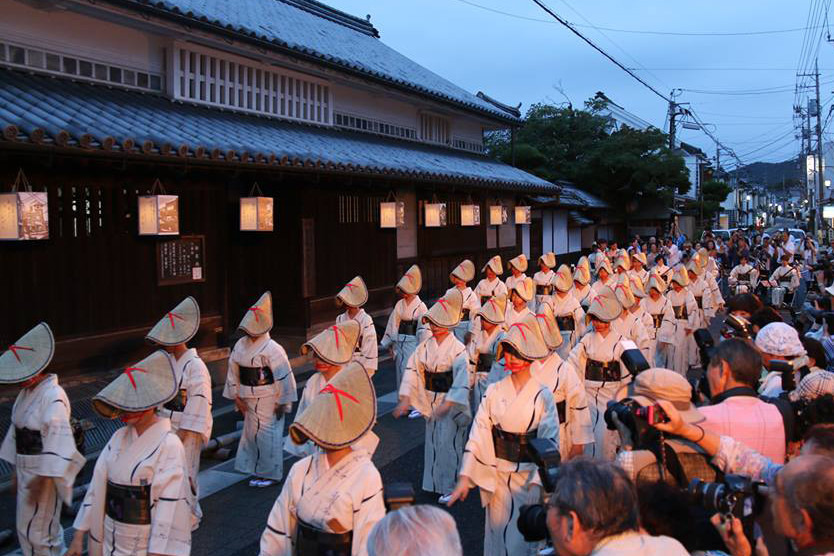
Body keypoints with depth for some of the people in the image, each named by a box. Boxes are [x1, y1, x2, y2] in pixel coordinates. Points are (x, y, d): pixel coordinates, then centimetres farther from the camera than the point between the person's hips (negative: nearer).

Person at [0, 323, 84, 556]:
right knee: (26, 526, 20)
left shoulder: (53, 396, -22)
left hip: (44, 473, -9)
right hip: (26, 469, 9)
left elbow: (57, 442, -24)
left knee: (37, 530, 2)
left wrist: (42, 480, -22)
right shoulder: (27, 391, 6)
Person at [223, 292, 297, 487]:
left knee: (268, 436, 1)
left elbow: (284, 377, -16)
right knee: (251, 433, 15)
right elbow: (233, 372, 10)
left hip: (268, 401, -7)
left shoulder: (272, 349, -18)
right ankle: (257, 471, 31)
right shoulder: (241, 345, 2)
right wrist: (236, 397, 8)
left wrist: (282, 402, -14)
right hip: (249, 401, 7)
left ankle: (270, 473, 18)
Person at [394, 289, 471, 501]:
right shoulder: (425, 346, 2)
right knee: (432, 441, 14)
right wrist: (405, 399, -9)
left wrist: (447, 404, -29)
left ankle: (450, 487, 11)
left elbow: (461, 381, -21)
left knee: (448, 442, -5)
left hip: (451, 402, -6)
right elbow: (412, 371, -1)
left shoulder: (457, 349, -15)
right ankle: (435, 483, 30)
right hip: (431, 400, 6)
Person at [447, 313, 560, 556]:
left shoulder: (542, 396, -8)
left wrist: (539, 483, -17)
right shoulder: (494, 392, -2)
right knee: (496, 534, 13)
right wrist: (465, 477, -6)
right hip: (496, 475, 2)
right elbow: (479, 435, -3)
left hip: (528, 476, -2)